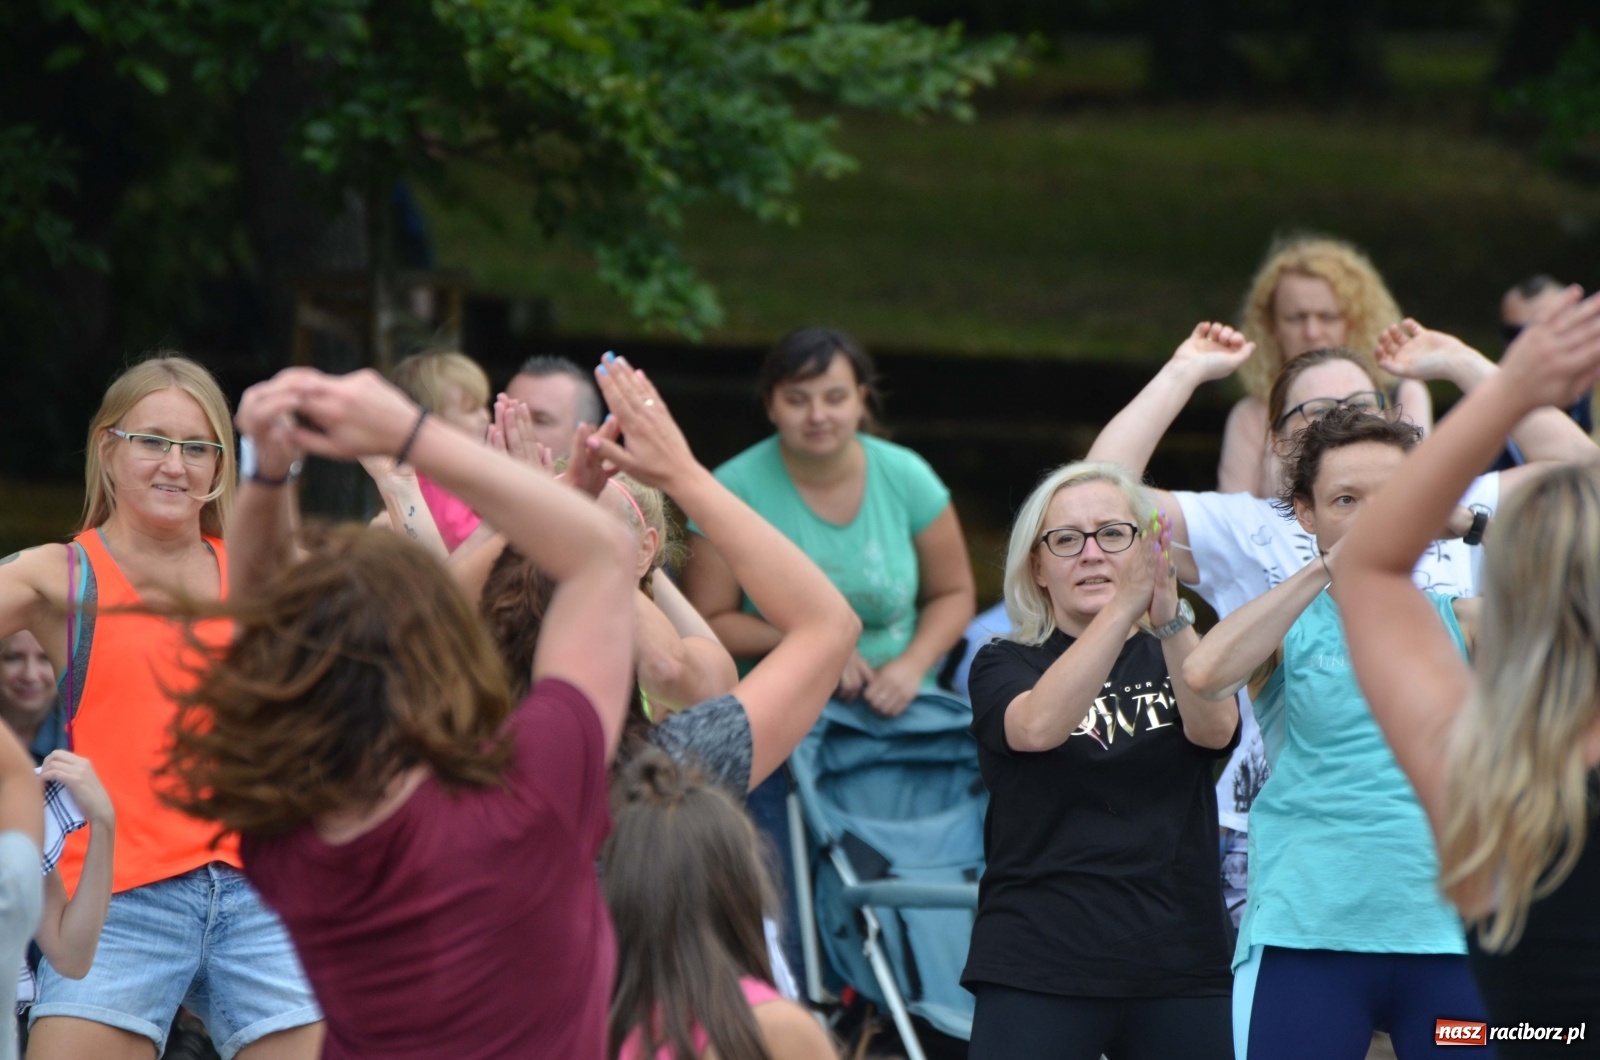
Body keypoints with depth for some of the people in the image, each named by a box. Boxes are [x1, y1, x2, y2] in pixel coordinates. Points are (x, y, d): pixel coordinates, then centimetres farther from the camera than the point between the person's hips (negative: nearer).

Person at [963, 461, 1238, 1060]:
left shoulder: (1180, 657, 13)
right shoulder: (1005, 666, 6)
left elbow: (1213, 728, -10)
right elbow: (1038, 727, -18)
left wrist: (1171, 619, -29)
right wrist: (1123, 608, -29)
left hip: (1179, 971, 3)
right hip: (1036, 972, -3)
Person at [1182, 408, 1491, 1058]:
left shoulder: (1459, 624, 12)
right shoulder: (1287, 627, 6)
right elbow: (1205, 674, -15)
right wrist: (1325, 572, -14)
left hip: (1448, 939, 2)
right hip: (1304, 936, -2)